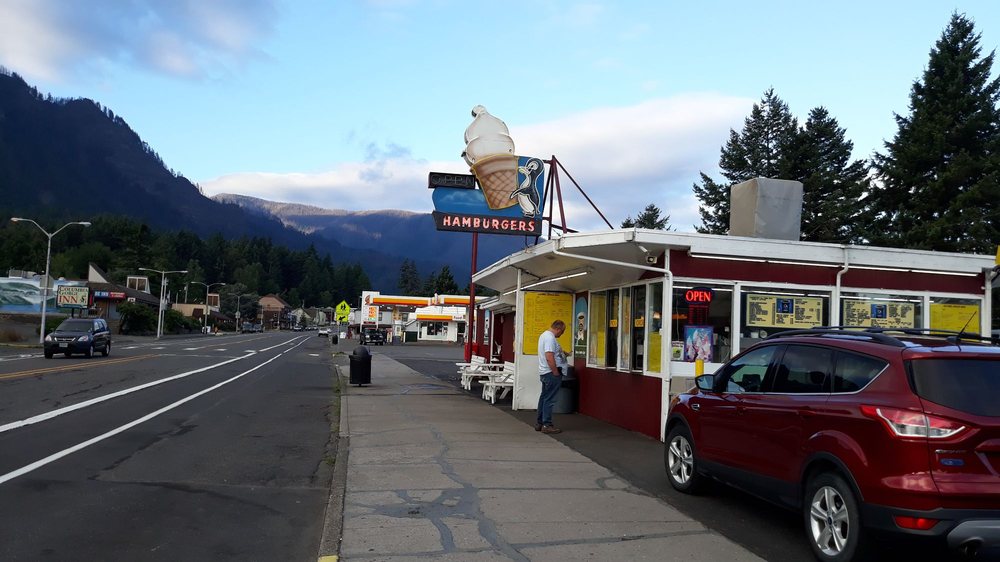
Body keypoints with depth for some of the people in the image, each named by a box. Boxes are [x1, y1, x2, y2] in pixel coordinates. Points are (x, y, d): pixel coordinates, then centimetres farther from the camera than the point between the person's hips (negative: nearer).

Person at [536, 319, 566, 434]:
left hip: (544, 372, 11)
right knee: (549, 399, -6)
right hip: (551, 372, -11)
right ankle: (547, 425, -3)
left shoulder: (544, 335, 15)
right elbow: (549, 357, -27)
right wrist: (556, 373, -21)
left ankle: (539, 423, 22)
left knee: (544, 397, 16)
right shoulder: (550, 338, -19)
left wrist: (562, 352, 41)